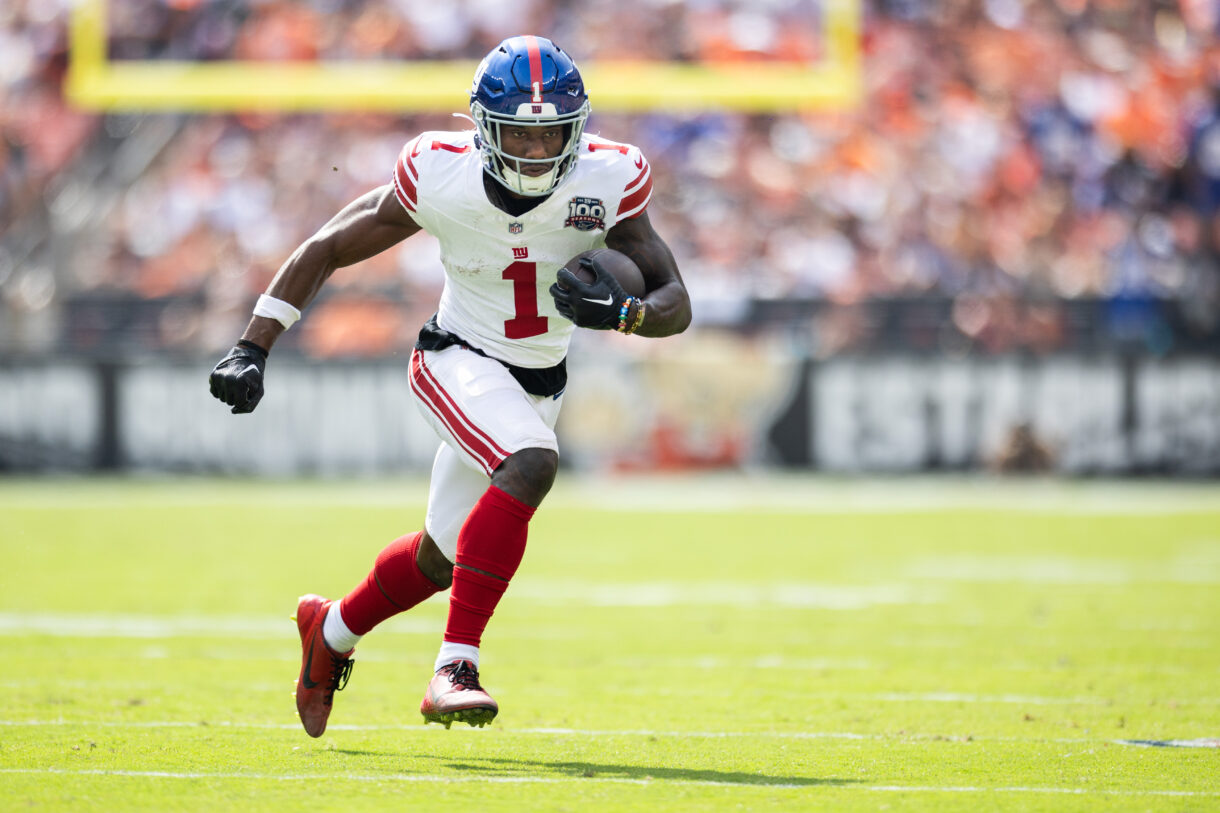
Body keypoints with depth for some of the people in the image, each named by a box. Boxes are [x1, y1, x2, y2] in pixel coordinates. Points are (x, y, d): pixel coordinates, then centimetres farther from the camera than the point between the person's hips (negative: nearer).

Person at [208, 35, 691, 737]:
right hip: (461, 361, -4)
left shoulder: (607, 183, -17)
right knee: (531, 465, -34)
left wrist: (618, 311, -34)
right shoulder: (441, 178, -21)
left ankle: (332, 628, 47)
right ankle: (455, 671, -34)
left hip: (539, 383, 4)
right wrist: (253, 351, -12)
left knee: (441, 560, 16)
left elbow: (677, 304, -12)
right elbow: (326, 250, -8)